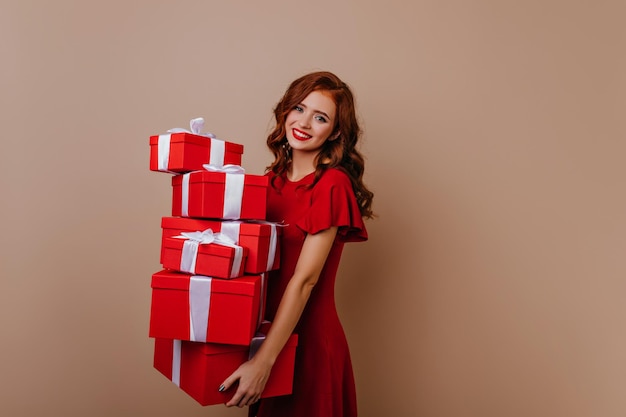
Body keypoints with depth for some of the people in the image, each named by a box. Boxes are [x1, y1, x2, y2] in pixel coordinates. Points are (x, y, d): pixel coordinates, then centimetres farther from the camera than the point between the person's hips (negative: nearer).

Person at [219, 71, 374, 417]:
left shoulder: (332, 185, -16)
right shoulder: (274, 178, 4)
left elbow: (304, 279, -21)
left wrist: (263, 361, -22)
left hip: (308, 340, -6)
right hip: (265, 330, 7)